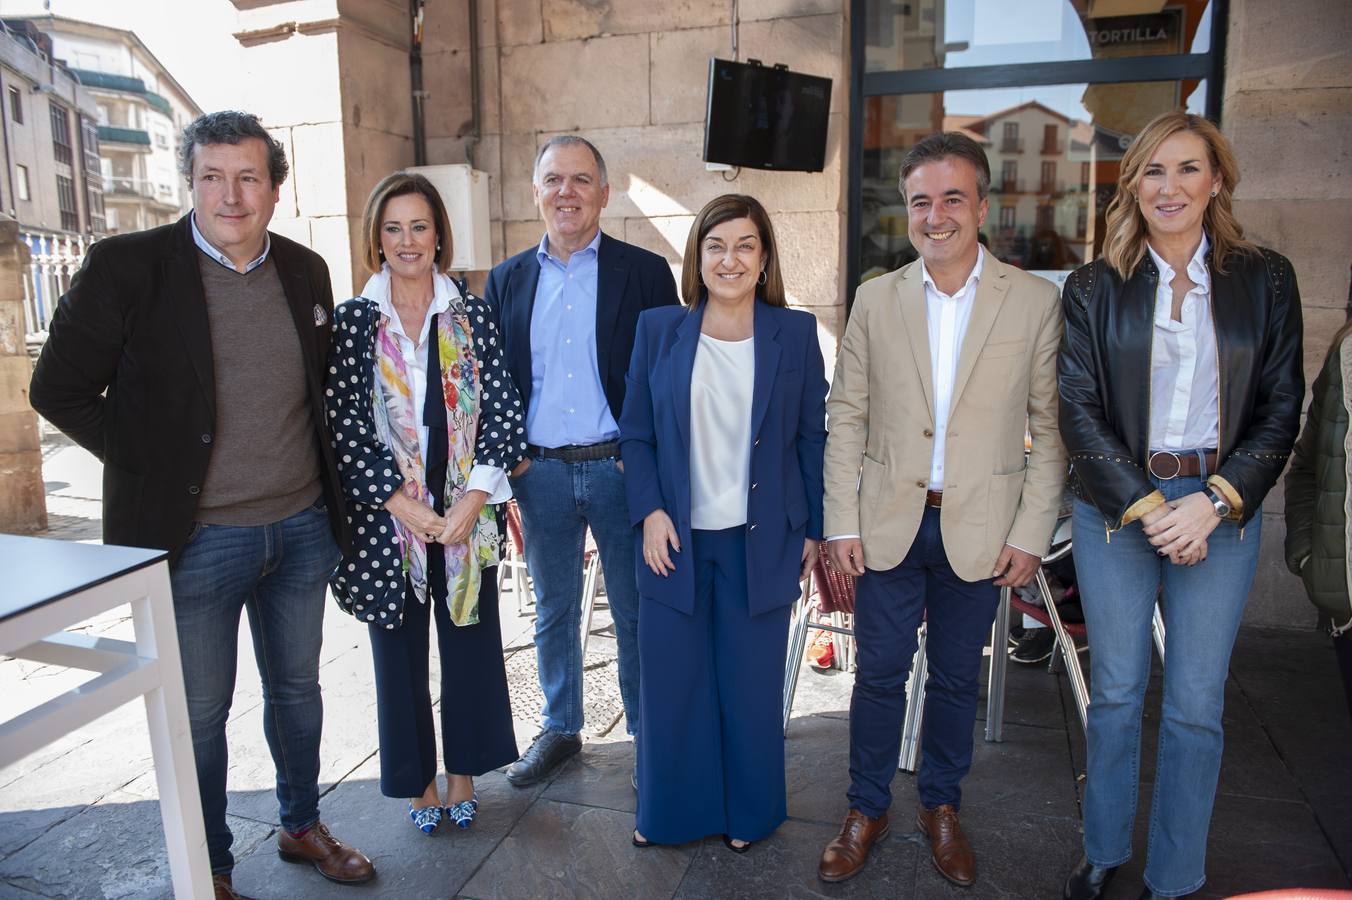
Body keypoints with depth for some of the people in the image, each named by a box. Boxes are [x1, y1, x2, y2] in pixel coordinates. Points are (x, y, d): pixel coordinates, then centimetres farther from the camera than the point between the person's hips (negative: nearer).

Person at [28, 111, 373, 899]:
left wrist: (329, 485, 7)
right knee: (201, 711, 10)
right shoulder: (126, 266, -10)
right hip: (197, 537, -4)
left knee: (298, 688, 19)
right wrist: (153, 469, -9)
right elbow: (60, 390, -5)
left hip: (304, 526, 4)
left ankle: (303, 826, 41)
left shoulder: (306, 271, 4)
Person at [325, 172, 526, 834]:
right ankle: (418, 782, 31)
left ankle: (464, 772, 32)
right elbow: (345, 425, -7)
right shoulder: (352, 321, -1)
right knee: (400, 649, 11)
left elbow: (502, 411, -3)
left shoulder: (472, 316, 2)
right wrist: (402, 504, -13)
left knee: (471, 641, 10)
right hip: (386, 514, 0)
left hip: (467, 512, 1)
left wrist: (473, 499, -13)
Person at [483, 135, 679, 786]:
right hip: (540, 472, 3)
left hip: (621, 468, -2)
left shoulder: (645, 272, -1)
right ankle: (559, 729, 35)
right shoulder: (506, 280, 7)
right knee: (553, 614, 16)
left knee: (638, 614, 9)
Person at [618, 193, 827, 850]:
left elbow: (812, 437, 3)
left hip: (761, 542, 0)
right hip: (675, 538, 1)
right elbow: (635, 433, 4)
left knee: (751, 685, 12)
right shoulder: (658, 330, 2)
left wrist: (813, 530, 2)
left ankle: (747, 812, 34)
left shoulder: (794, 333, 1)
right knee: (671, 683, 11)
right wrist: (650, 512, -7)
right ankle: (671, 810, 33)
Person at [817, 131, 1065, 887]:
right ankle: (868, 810, 30)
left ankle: (943, 807, 36)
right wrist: (842, 523, -3)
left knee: (957, 677, 14)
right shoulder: (876, 300, 2)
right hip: (889, 524, 1)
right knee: (880, 673, 10)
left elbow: (1051, 426, -1)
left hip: (980, 531, 0)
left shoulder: (1035, 300, -2)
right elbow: (847, 417, 2)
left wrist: (1032, 532, -5)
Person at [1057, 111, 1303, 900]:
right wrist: (1146, 506, -12)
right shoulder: (1094, 287, 2)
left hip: (1222, 510, 1)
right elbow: (1079, 409, -3)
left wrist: (1214, 501, -12)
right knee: (1115, 694, 10)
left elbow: (1281, 408, 2)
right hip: (1115, 506, 0)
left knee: (1197, 706, 5)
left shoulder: (1266, 280, 4)